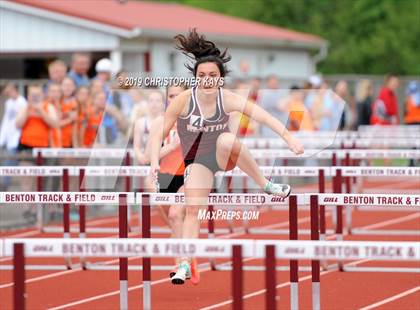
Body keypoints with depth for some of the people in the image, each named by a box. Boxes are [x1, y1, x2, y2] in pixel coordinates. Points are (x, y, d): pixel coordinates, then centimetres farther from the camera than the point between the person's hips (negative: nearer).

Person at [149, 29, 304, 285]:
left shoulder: (228, 99, -18)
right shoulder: (184, 100, -19)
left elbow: (263, 116, -26)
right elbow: (160, 133, -12)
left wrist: (289, 138, -38)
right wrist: (155, 163, -25)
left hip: (224, 156, 0)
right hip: (197, 161, 0)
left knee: (227, 140, -35)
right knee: (192, 209, -16)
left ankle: (266, 185, -21)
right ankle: (185, 265, -9)